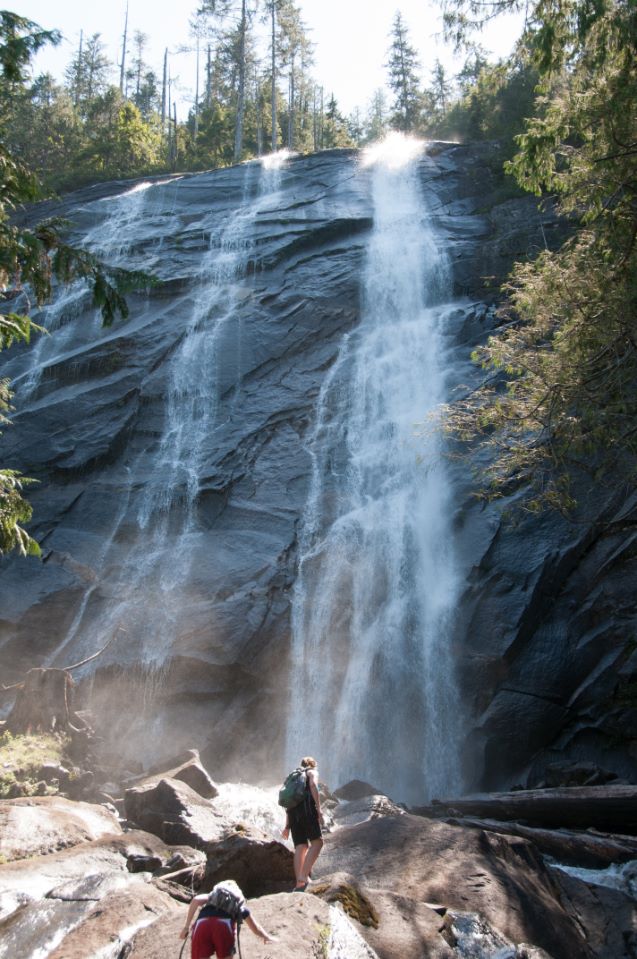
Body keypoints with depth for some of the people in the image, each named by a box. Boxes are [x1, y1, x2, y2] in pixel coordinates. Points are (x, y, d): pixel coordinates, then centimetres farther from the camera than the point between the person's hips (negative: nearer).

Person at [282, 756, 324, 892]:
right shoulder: (312, 772, 15)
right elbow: (313, 786, -8)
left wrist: (287, 825, 25)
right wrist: (319, 810, -13)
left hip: (293, 809, 7)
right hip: (306, 807, -6)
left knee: (300, 846, 5)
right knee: (317, 842, -7)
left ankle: (299, 883, -3)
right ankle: (304, 875, -21)